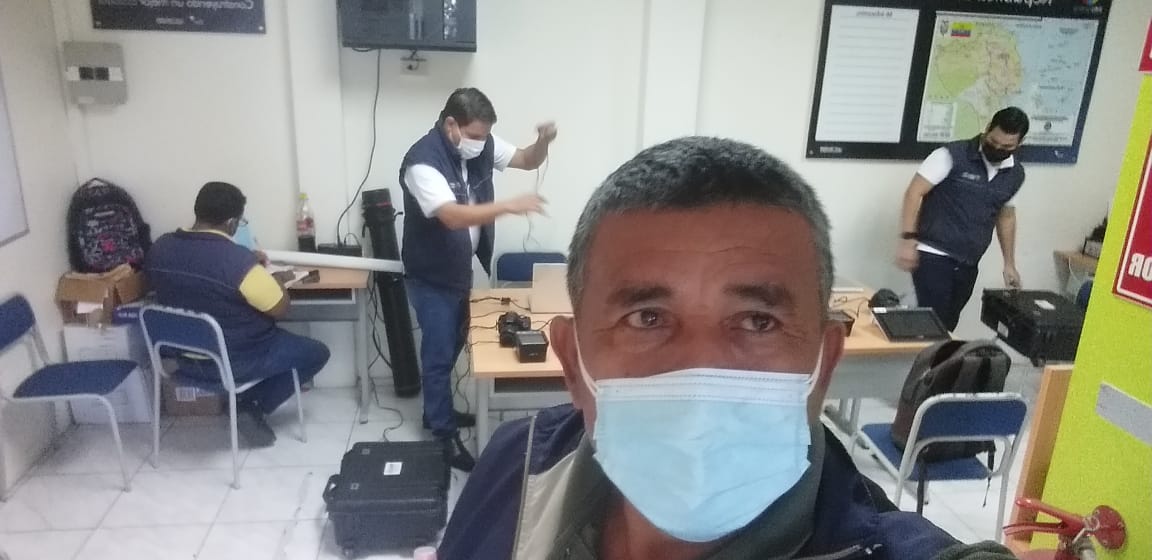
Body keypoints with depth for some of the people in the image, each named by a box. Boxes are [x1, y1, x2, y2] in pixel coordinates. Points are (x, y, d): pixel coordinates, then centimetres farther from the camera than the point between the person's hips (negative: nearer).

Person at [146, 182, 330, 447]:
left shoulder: (160, 247, -6)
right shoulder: (238, 260, -28)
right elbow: (280, 308, -17)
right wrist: (272, 280, 2)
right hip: (234, 362, -7)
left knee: (278, 338, 31)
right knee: (316, 353, 12)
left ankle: (246, 403, 19)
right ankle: (251, 407, 7)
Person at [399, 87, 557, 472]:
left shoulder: (481, 145, -5)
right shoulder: (422, 162, -28)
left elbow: (528, 161, 2)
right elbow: (453, 216, -39)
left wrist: (543, 141, -20)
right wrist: (509, 206, -45)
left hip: (461, 269, 8)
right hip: (431, 277, -8)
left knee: (454, 345, 21)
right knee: (439, 353, 3)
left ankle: (436, 411, 41)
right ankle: (446, 434, 18)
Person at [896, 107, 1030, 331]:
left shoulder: (1015, 174, 8)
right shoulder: (952, 155, -10)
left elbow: (1006, 215, 21)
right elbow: (914, 193, -13)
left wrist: (1009, 263, 21)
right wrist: (908, 239, -22)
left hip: (968, 263, 6)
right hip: (933, 255, -5)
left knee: (948, 325, 9)